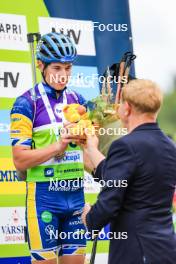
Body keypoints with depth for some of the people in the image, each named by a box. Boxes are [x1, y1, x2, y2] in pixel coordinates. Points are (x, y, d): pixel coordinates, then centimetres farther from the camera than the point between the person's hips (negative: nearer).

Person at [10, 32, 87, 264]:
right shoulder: (27, 103, -5)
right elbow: (20, 160, -10)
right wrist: (58, 146, -21)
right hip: (44, 195, -5)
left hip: (75, 194, 5)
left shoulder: (77, 100, 11)